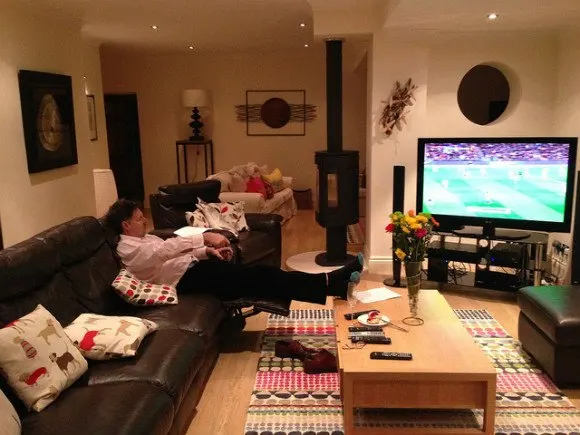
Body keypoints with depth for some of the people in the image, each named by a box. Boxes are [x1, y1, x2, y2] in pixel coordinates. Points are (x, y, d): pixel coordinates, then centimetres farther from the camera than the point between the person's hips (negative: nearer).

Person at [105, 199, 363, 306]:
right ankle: (330, 284, -19)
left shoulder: (142, 239, 21)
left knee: (259, 272, -8)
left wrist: (208, 251, 2)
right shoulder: (129, 249, -9)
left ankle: (331, 282, -13)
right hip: (187, 280, -9)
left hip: (193, 268, 9)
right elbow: (169, 248, -23)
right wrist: (206, 237, -31)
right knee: (257, 278, -18)